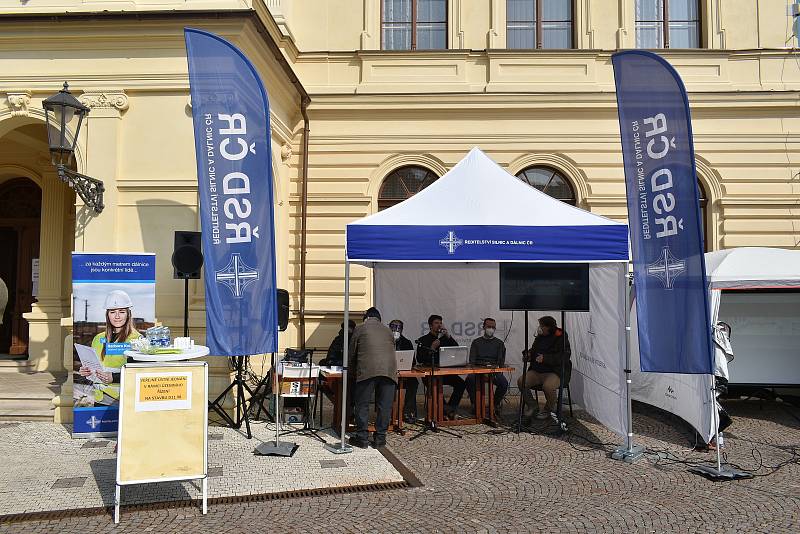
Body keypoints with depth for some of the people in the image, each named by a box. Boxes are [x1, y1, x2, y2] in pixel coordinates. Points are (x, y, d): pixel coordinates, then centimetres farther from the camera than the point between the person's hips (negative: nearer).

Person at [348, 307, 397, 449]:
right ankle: (380, 438, 11)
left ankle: (362, 437, 7)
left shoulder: (360, 328, 15)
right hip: (389, 370, 3)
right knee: (384, 405, 7)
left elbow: (352, 353, 16)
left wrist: (354, 368, 33)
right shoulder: (388, 330, 24)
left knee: (362, 405, 5)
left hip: (367, 370, -3)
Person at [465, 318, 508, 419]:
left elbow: (501, 361, 5)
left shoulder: (499, 343, 17)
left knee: (504, 383, -31)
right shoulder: (476, 342, 17)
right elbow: (472, 361, 7)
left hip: (494, 371, 0)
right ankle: (475, 404, -14)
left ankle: (496, 404, -6)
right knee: (469, 380, -33)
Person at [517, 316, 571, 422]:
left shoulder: (561, 338, -8)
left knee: (548, 386, -35)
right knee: (521, 382, -16)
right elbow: (533, 350, 29)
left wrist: (545, 358, -27)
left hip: (555, 372, -6)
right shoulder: (539, 337, 13)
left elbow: (564, 357, -19)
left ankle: (549, 409, -5)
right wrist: (528, 354, 4)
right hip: (537, 371, 7)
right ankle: (532, 406, 4)